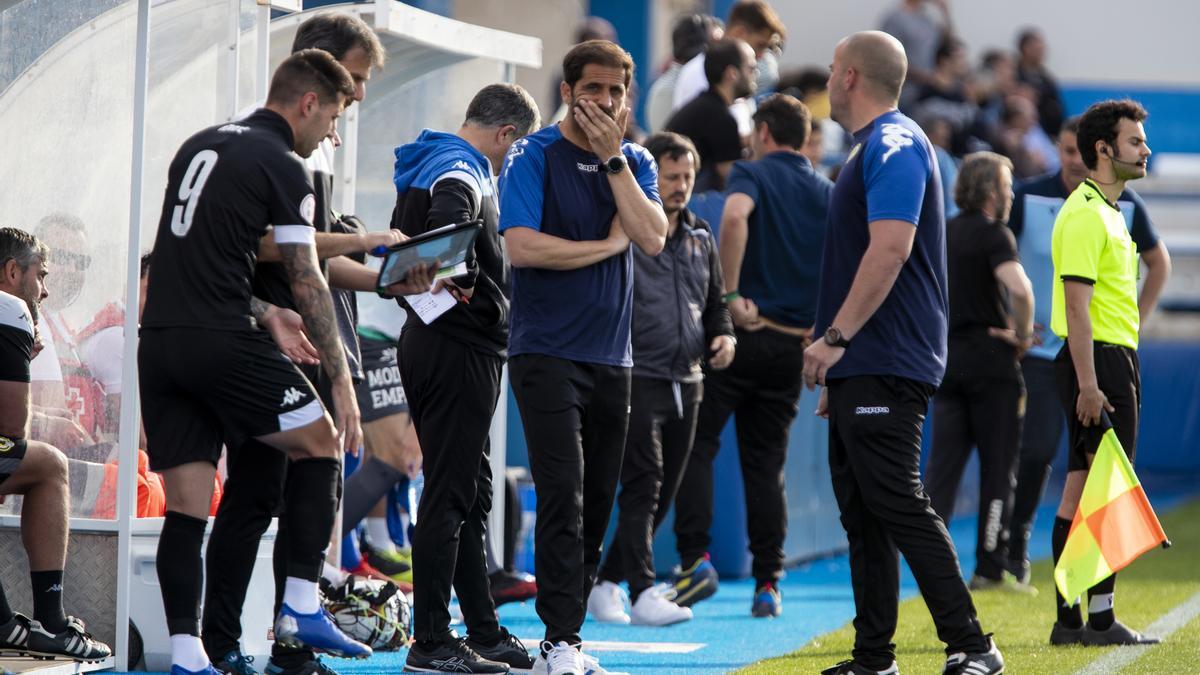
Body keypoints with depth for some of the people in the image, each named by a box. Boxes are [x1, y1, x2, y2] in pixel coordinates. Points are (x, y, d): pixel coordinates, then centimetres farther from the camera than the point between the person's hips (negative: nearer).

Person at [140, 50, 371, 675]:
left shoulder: (197, 146, 19)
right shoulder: (284, 169, -4)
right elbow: (307, 283, -6)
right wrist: (341, 380, -4)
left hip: (159, 339, 7)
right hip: (222, 342, -7)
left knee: (186, 505, 4)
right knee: (322, 444, 10)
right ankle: (300, 607, 4)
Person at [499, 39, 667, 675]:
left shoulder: (634, 161, 11)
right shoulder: (533, 155, -3)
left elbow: (653, 237, -6)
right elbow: (521, 246, -16)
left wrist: (613, 156, -9)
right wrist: (608, 244, -7)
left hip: (611, 354, 5)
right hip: (546, 352, -5)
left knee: (597, 503, 6)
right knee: (563, 495, -15)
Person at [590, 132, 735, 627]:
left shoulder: (700, 239, 16)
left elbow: (715, 302, 27)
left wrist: (723, 336, 6)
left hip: (686, 384, 7)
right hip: (637, 379, -7)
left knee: (663, 494, 9)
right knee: (642, 487, -14)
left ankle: (605, 584, 20)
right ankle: (643, 593, -16)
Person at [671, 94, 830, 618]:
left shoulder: (752, 174, -2)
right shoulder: (828, 195, 13)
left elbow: (734, 217, -25)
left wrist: (731, 293, -21)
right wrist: (824, 328, 11)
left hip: (743, 333, -5)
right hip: (792, 346, 5)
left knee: (696, 444, 1)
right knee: (767, 464, 10)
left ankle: (695, 559, -14)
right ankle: (768, 584, 5)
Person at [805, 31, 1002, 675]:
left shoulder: (894, 145, -11)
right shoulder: (872, 148, 21)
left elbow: (890, 248, -23)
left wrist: (836, 336, -25)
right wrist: (836, 361, 24)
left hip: (885, 369, -10)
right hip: (860, 371, 10)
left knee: (899, 507, -12)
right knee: (864, 517, 9)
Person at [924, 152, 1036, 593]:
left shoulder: (941, 234, 12)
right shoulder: (993, 234, -11)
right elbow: (1019, 289, -27)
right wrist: (1023, 334, -12)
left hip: (947, 358, 6)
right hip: (990, 359, -6)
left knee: (943, 462, 5)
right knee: (998, 468, 2)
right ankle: (991, 568, 3)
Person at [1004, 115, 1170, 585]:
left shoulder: (1125, 205, 0)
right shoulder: (1028, 199, -6)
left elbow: (1158, 263, 15)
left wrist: (1134, 323, 7)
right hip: (1040, 349, -2)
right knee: (1035, 451, -6)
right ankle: (1015, 549, 8)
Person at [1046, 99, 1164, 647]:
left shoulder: (1107, 212, 19)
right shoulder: (1085, 215, -13)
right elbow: (1076, 306, -19)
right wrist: (1088, 383, -23)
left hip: (1112, 360, 10)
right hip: (1098, 361, -10)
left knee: (1080, 494, 9)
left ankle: (1069, 619, 10)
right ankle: (1099, 618, -8)